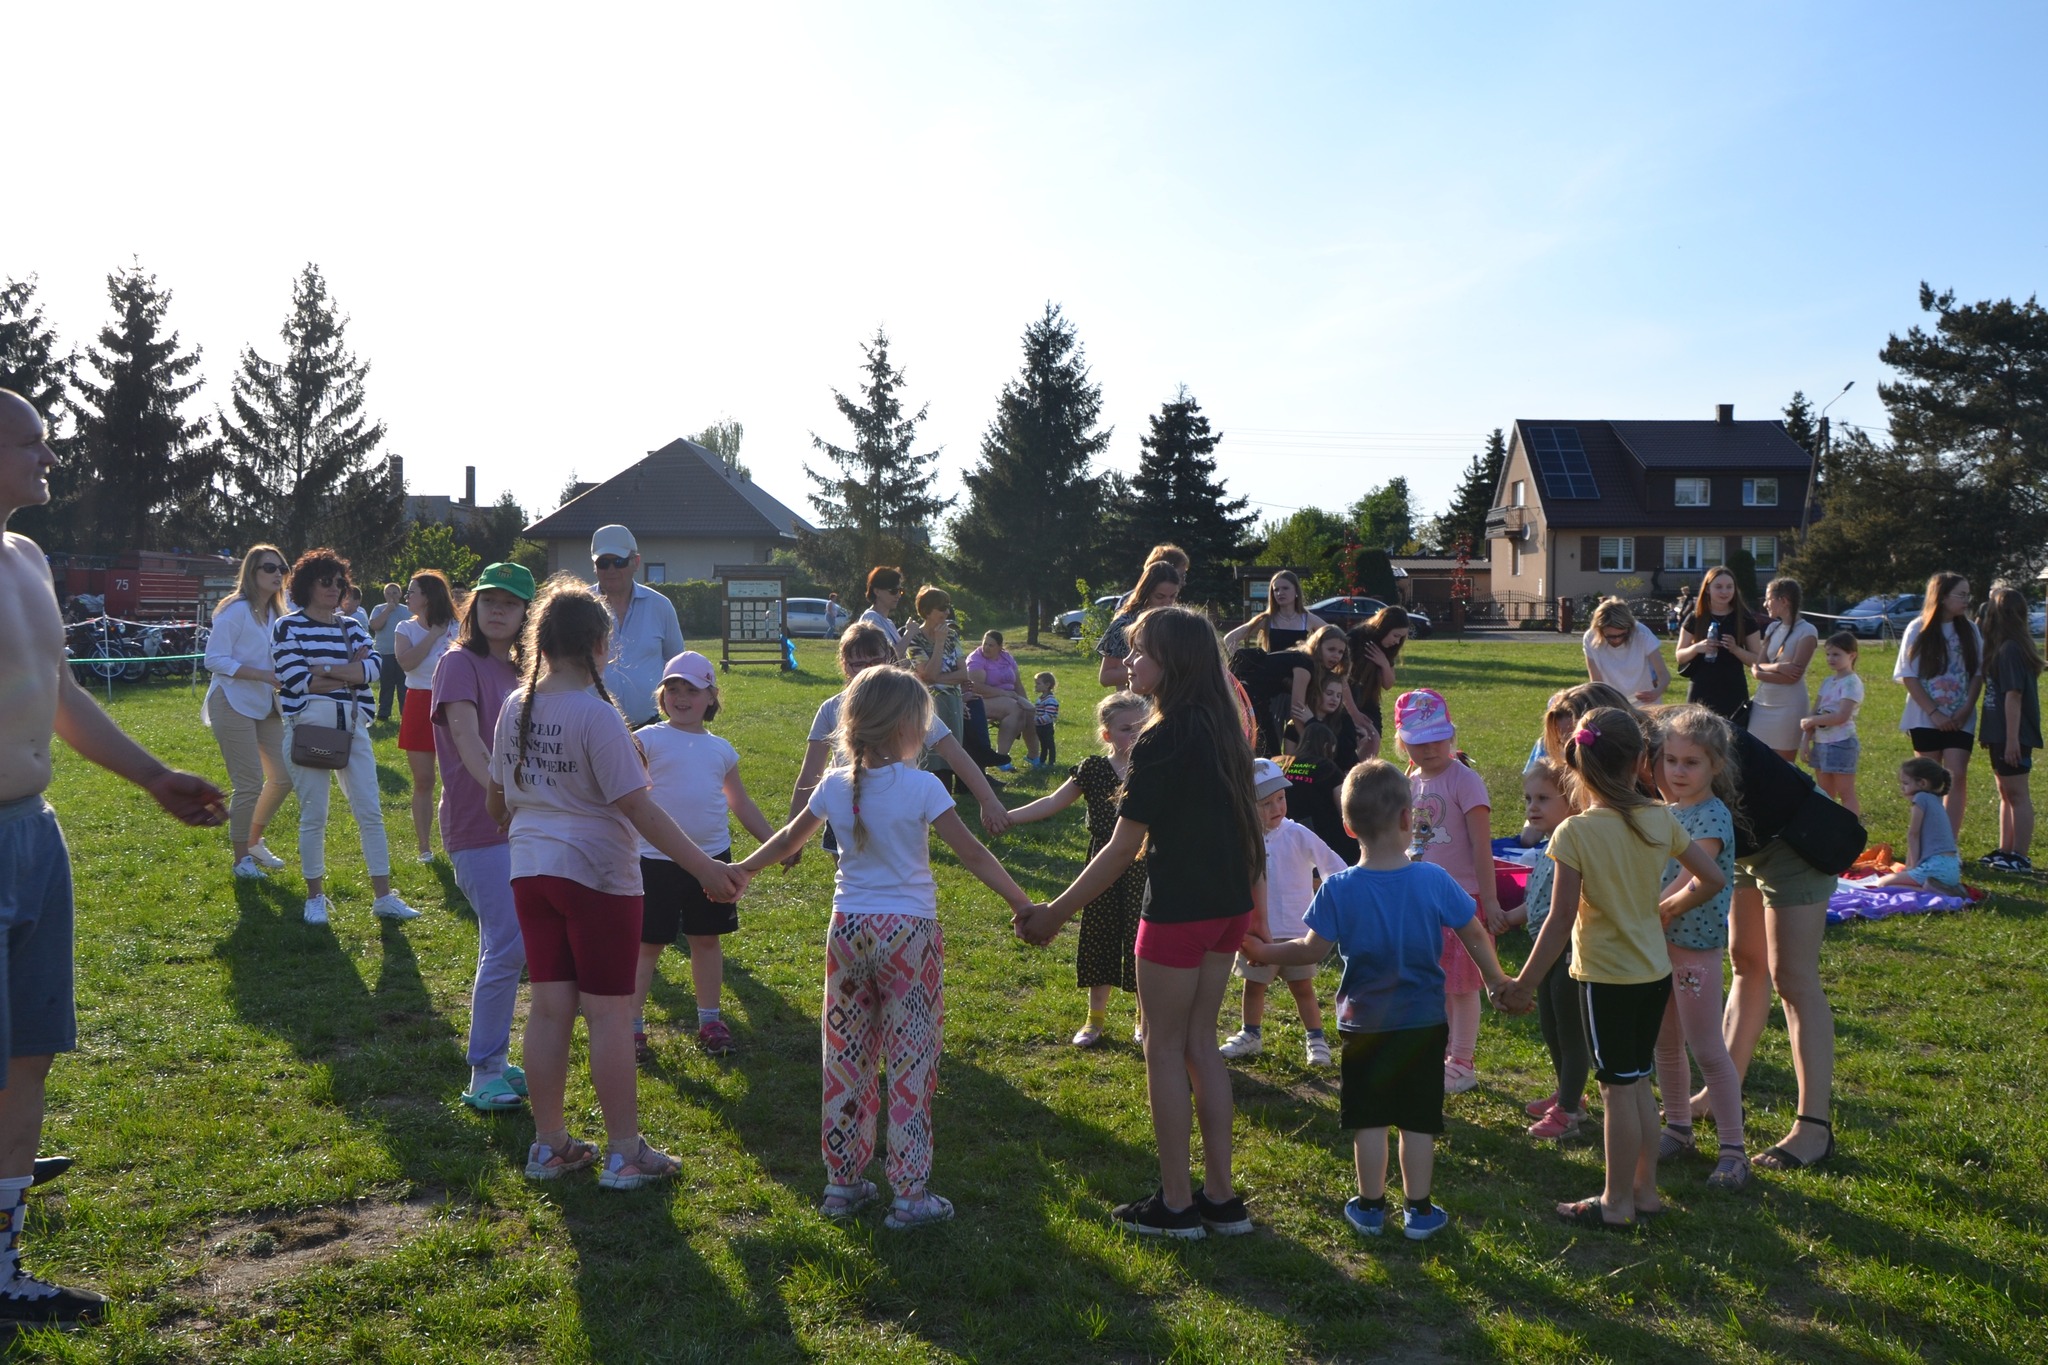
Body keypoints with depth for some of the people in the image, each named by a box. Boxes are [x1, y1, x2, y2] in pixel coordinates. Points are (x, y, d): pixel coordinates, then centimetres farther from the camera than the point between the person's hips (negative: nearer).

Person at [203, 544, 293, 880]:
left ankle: (254, 842, 28)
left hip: (265, 704, 8)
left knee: (284, 776, 8)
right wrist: (262, 674, -24)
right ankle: (241, 859, 10)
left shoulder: (278, 613, 10)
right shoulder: (236, 610, -13)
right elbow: (215, 660, -19)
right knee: (249, 784, -6)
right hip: (233, 704, -8)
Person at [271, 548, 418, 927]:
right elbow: (297, 681, -12)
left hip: (353, 728, 4)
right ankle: (315, 898, 15)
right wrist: (350, 673, -7)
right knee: (314, 816, 2)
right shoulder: (288, 627, 1)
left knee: (370, 813, 3)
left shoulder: (353, 627, 12)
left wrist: (324, 669, -14)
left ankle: (383, 897, 8)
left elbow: (371, 670, -4)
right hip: (309, 728, -4)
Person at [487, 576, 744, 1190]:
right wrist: (704, 868, -18)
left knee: (549, 1007, 13)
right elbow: (637, 807, -21)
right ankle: (625, 1153, 11)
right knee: (609, 1012, 2)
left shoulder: (515, 708, 3)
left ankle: (549, 1144, 22)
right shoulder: (596, 714, -19)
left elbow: (497, 799, 13)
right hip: (597, 875, -7)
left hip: (532, 872, 7)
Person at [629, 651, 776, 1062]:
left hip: (712, 857, 4)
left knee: (708, 940, 14)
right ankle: (632, 1027, 14)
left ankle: (710, 1020, 27)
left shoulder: (721, 749, 9)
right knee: (647, 946, 3)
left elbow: (741, 803, 20)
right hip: (657, 859, -4)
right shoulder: (649, 739, -4)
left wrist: (776, 841, 20)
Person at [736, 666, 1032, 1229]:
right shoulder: (921, 787, -12)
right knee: (910, 1065, 3)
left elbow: (788, 840, 16)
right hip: (908, 932, -4)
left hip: (848, 930, 5)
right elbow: (972, 855, -13)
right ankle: (910, 1194, 8)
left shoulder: (834, 786, 2)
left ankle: (842, 1182, 23)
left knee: (846, 1060, 14)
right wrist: (1023, 905, -8)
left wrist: (737, 871, 32)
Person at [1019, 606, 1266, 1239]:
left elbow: (1121, 850, -18)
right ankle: (1221, 1197, 21)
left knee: (1164, 1049, 5)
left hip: (1180, 910, -8)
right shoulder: (1224, 730, 7)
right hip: (1230, 905, 8)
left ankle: (1175, 1205, 14)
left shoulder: (1162, 742, -18)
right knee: (1200, 1042, 16)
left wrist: (1054, 914, -11)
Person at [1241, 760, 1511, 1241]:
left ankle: (1370, 1206, 21)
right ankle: (1419, 1210, 18)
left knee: (1368, 1120, 11)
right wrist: (1497, 981, 15)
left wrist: (1263, 951, 5)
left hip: (1364, 1023, -1)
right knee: (1418, 1121, 10)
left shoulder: (1338, 889, -13)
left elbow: (1314, 950, -11)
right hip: (1424, 1022, 1)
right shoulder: (1434, 881, -9)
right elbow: (1475, 936, -1)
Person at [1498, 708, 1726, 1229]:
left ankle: (1617, 1202, 14)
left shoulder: (1576, 832, -18)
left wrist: (1523, 984, -12)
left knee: (1617, 1087, 4)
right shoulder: (1660, 819, -3)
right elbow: (1711, 879, 2)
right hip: (1655, 970, 5)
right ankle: (1645, 1190, 27)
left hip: (1606, 976, -5)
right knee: (1638, 1080, 18)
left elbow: (1561, 920, -19)